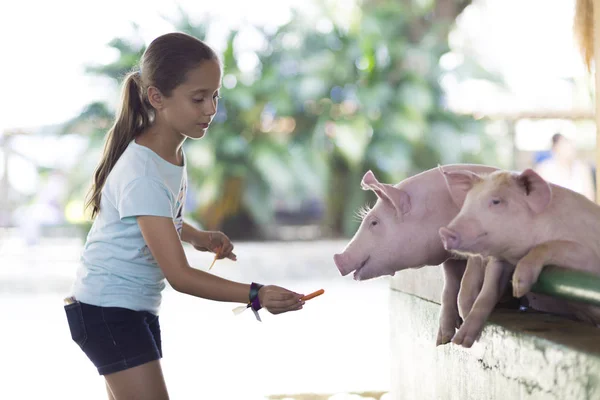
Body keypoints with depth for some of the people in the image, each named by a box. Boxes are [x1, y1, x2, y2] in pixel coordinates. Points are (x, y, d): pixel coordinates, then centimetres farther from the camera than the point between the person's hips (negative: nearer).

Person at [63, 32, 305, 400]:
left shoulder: (174, 151, 2)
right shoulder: (142, 174, -26)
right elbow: (180, 275, -28)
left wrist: (199, 237, 3)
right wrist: (256, 295, -35)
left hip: (139, 306, 9)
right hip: (108, 310, -9)